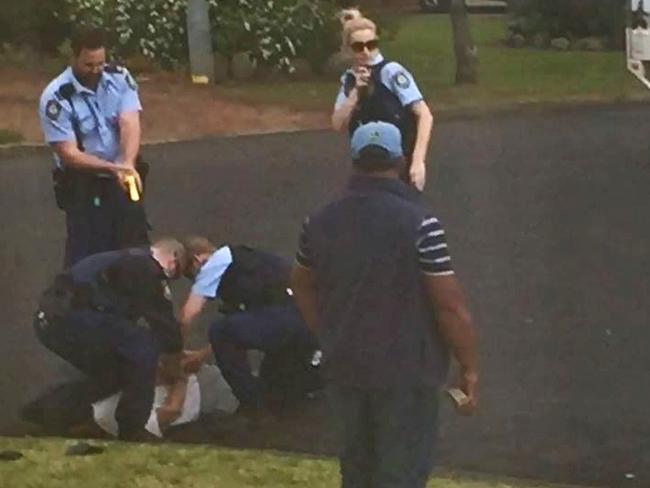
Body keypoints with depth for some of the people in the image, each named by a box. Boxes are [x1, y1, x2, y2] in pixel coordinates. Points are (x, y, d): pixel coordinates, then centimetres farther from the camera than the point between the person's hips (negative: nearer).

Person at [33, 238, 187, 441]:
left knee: (107, 374, 25)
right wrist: (174, 363, 20)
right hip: (72, 316, -10)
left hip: (48, 317, 10)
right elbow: (163, 320, 3)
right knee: (145, 348, -4)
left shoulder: (124, 259, 29)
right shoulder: (147, 268, 1)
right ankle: (132, 432, 0)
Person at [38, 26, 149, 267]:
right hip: (84, 187, -4)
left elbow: (130, 125, -19)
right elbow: (69, 155, -19)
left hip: (122, 178, 4)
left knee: (137, 250, 15)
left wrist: (127, 166, -37)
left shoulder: (119, 78, -7)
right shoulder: (56, 97, -19)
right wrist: (112, 168, -32)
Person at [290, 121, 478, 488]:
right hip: (406, 370, -5)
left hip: (344, 365, 5)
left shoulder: (320, 221, -1)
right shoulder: (418, 223, -19)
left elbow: (302, 287, 14)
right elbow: (451, 306, -18)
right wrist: (470, 367, -6)